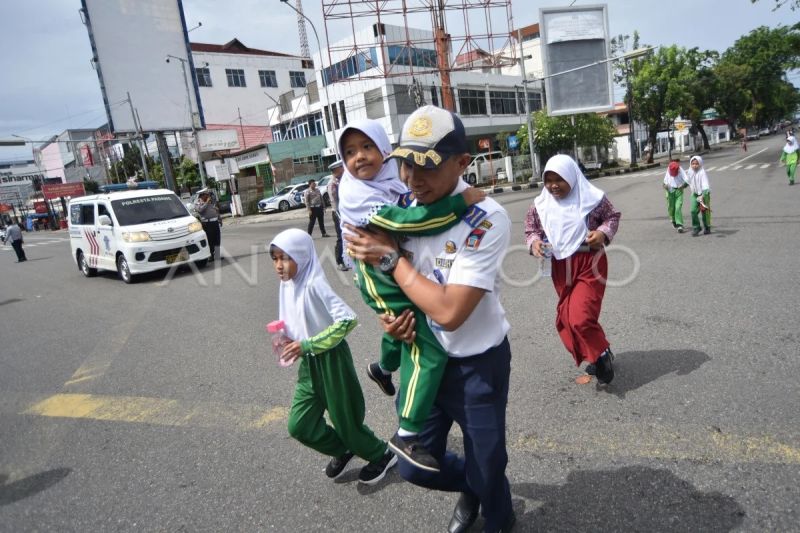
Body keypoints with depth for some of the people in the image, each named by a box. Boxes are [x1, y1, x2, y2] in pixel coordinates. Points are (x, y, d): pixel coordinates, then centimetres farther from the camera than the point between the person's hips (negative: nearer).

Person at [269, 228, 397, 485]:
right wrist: (287, 339, -7)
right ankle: (343, 450, 33)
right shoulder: (286, 285, 2)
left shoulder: (314, 284, -22)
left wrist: (308, 345, -25)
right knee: (299, 426, 8)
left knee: (345, 420, 8)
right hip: (308, 363, 7)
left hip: (331, 360, -7)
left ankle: (382, 455, 35)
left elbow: (348, 319, -28)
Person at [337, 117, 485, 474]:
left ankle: (382, 369, 63)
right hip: (385, 280, -8)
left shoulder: (394, 172, -1)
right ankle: (407, 435, 1)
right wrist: (461, 201, -34)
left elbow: (424, 205, 16)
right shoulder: (356, 193, -24)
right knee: (429, 351, -13)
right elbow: (405, 222, -36)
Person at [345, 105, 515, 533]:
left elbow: (449, 312, -29)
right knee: (415, 465, 16)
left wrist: (390, 257, -23)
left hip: (477, 365, -5)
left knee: (486, 469, 12)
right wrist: (387, 314, -11)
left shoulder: (487, 220, -24)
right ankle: (471, 487, 50)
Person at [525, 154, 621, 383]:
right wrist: (534, 242, -13)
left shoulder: (592, 198, -8)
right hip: (560, 267, 5)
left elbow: (613, 216, 5)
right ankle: (596, 356, 35)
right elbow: (531, 229, 9)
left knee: (580, 318, -15)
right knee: (565, 319, 12)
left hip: (590, 265, -4)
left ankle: (602, 353, 15)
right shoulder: (540, 204, -1)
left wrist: (603, 233, -15)